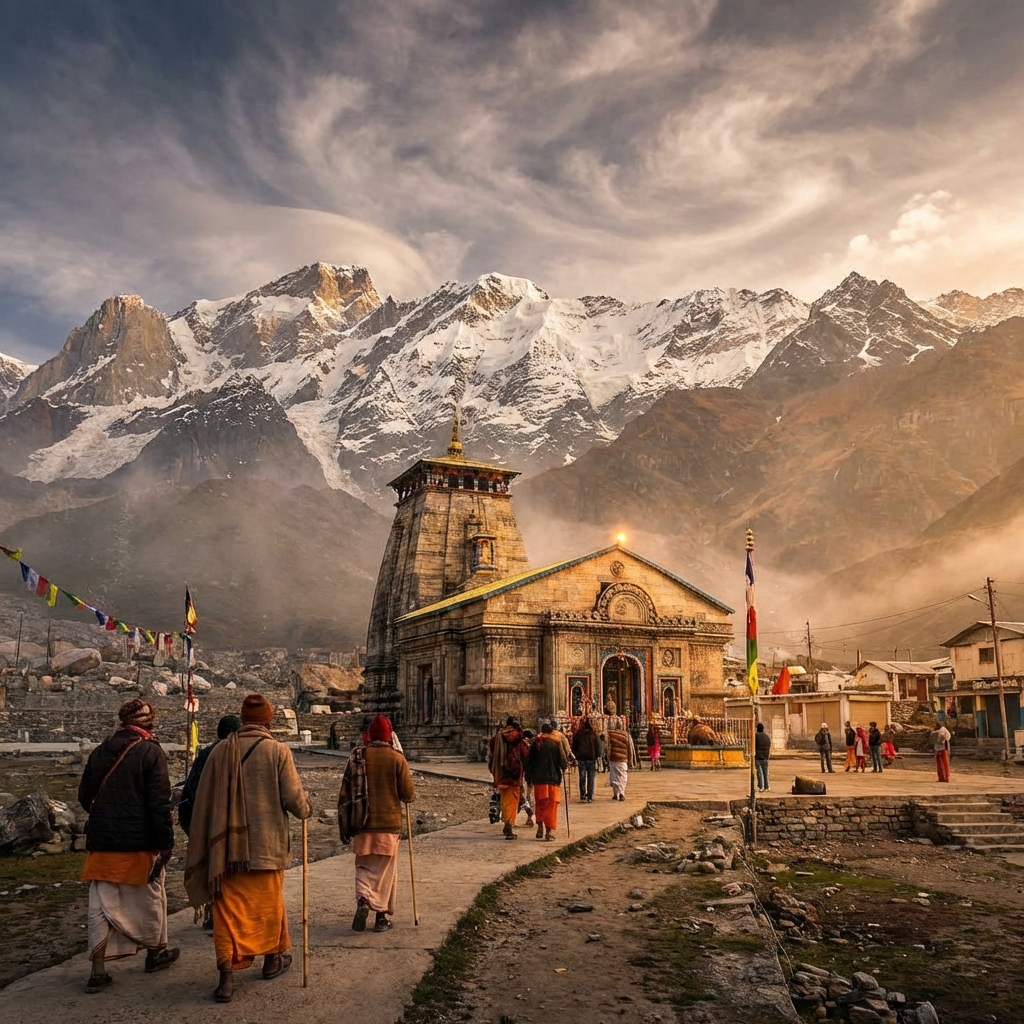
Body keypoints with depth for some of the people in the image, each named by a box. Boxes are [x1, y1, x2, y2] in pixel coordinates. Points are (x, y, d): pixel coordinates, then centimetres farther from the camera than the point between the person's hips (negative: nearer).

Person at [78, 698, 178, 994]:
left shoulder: (100, 752, 5)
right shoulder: (151, 752, -11)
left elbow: (85, 796, 13)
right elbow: (159, 803, -16)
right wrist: (165, 843, -12)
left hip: (102, 841, 4)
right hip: (139, 842, -4)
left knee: (102, 902, 8)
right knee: (150, 896, 14)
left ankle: (98, 970, 5)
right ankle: (156, 952, 29)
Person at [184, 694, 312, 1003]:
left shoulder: (221, 750, -2)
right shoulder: (277, 751, -10)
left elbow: (204, 802, 4)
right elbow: (293, 797, -10)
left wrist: (209, 845, 17)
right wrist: (306, 809, 12)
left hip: (227, 846, 1)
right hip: (267, 844, -1)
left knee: (228, 908, 6)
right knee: (268, 902, 17)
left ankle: (227, 975, -2)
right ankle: (273, 959, 33)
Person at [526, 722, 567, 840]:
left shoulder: (536, 743, 2)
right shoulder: (556, 743, -5)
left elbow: (529, 761, 3)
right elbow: (562, 761, -7)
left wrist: (529, 774, 17)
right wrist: (566, 765, 14)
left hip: (538, 778, 2)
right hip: (553, 778, -2)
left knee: (540, 804, 16)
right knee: (551, 805, 4)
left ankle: (540, 826, 6)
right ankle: (550, 830, 0)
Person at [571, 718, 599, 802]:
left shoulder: (578, 734, 3)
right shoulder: (593, 734, 0)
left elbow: (574, 747, 7)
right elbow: (597, 747, 1)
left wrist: (576, 756, 17)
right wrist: (596, 758, 7)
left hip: (581, 758, 1)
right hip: (591, 758, -1)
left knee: (582, 778, 6)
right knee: (591, 778, 4)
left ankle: (583, 797, 2)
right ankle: (590, 797, 2)